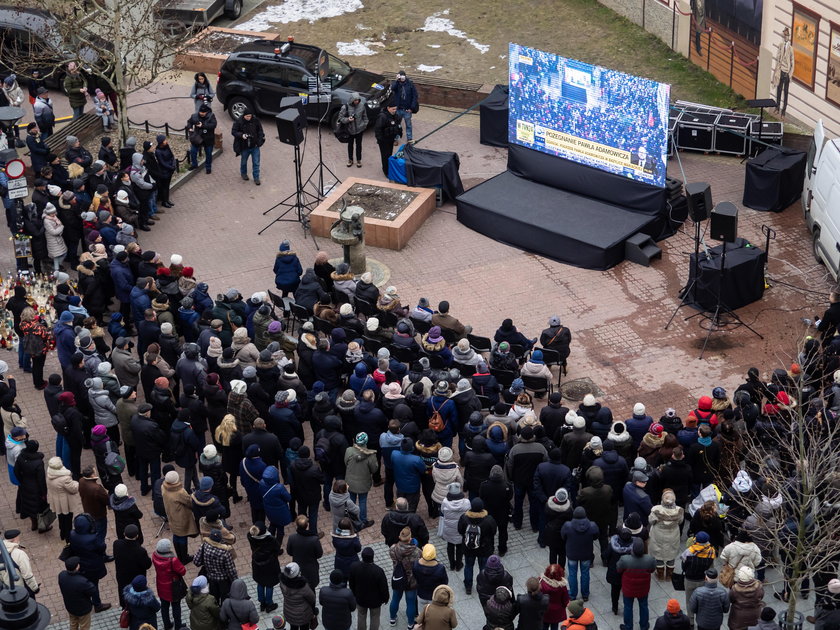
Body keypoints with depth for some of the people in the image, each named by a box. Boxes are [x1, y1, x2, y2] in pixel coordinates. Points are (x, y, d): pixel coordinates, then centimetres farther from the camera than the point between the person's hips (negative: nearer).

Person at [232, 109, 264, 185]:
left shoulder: (256, 121, -9)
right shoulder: (239, 122, -15)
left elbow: (260, 130, 4)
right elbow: (233, 132, -10)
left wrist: (260, 140, -7)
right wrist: (241, 135, -27)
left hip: (255, 146, 1)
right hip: (244, 147, -1)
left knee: (256, 163, 3)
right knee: (243, 161, 20)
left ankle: (256, 178, 15)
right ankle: (243, 173, 45)